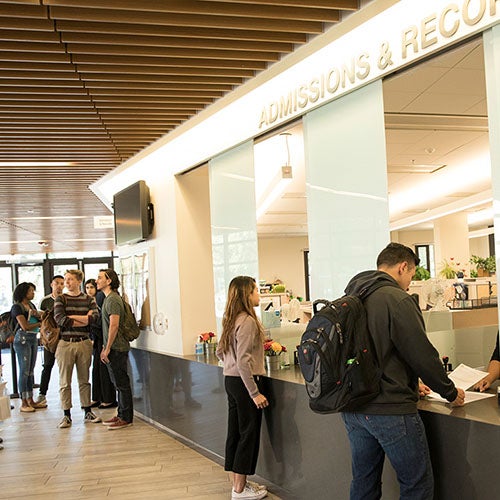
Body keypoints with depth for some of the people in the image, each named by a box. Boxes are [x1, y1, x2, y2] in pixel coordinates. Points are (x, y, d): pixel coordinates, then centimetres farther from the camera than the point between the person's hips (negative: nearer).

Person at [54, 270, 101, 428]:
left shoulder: (88, 299, 7)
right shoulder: (60, 299, 3)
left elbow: (94, 316, -12)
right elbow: (59, 319, -14)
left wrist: (71, 317, -13)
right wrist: (84, 318, -10)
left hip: (84, 343, 1)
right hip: (65, 344, -1)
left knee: (84, 380, 10)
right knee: (65, 382, 3)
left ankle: (87, 413, 18)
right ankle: (67, 415, 12)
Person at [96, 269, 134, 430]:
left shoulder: (113, 299, -15)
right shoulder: (108, 298, 18)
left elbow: (114, 326, -21)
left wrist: (107, 349, -19)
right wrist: (105, 348, 20)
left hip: (117, 349, -10)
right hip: (114, 348, 10)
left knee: (121, 383, -4)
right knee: (119, 383, 14)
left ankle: (126, 418, 2)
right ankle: (121, 415, 22)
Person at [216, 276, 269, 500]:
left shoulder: (230, 320, 9)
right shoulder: (247, 321, -19)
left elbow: (220, 352, 17)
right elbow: (243, 361, -23)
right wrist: (255, 393, -21)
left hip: (230, 380, 9)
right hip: (245, 382, -9)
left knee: (235, 432, 15)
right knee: (249, 434, 2)